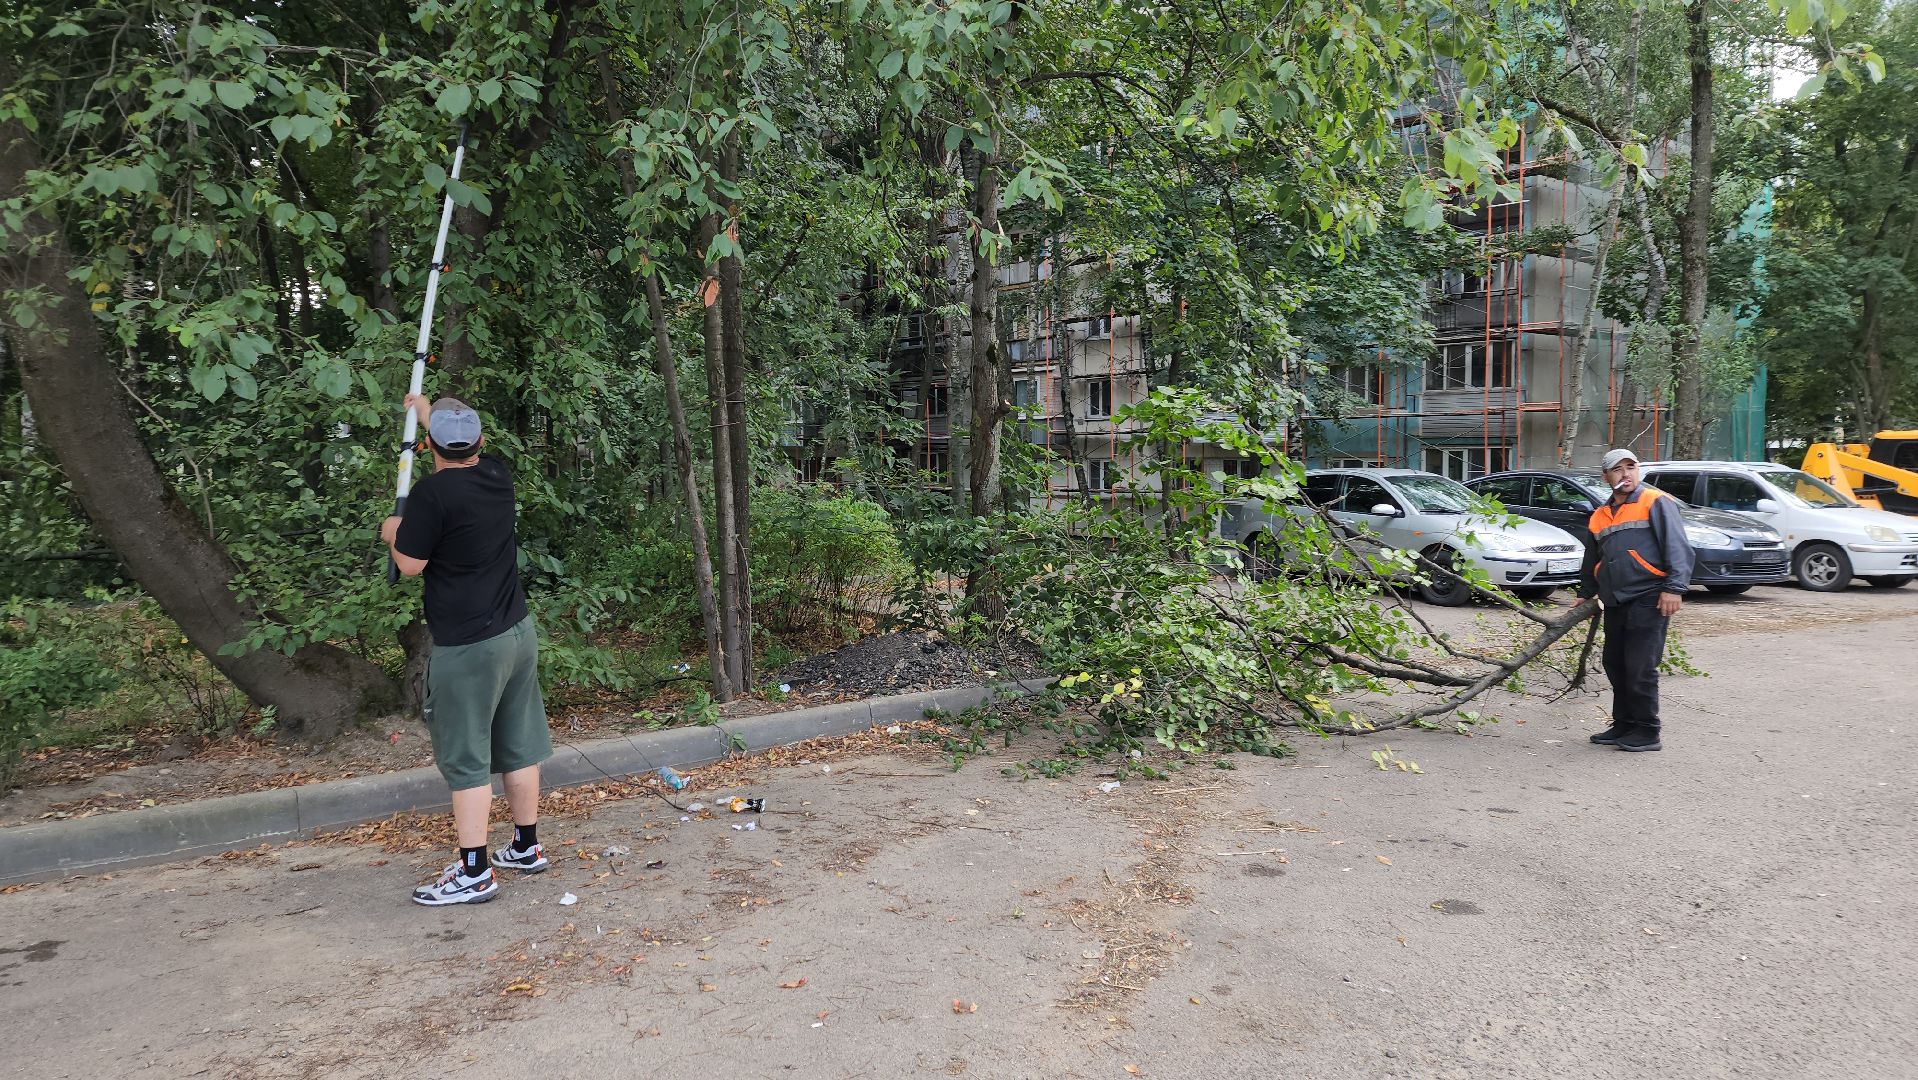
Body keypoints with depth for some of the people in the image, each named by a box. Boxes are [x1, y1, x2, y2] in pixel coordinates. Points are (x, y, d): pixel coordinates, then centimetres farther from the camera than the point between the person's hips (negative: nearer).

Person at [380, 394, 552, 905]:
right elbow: (468, 452, 26)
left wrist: (394, 533, 10)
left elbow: (410, 565, -11)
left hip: (467, 648, -7)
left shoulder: (432, 493, -18)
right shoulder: (497, 475, 3)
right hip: (518, 633, 7)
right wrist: (426, 412, 41)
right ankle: (526, 847, 27)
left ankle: (473, 873, 6)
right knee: (520, 747, 15)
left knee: (466, 760, 1)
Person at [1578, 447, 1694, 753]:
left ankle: (1648, 733, 2)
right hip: (1615, 603, 7)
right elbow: (1592, 560, 30)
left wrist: (1674, 588, -19)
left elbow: (1677, 547, -11)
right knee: (1615, 666, 11)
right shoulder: (1600, 516, 18)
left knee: (1640, 668, -8)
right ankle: (1624, 725, 23)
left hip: (1648, 600, -7)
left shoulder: (1656, 503, -3)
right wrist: (1585, 594, 30)